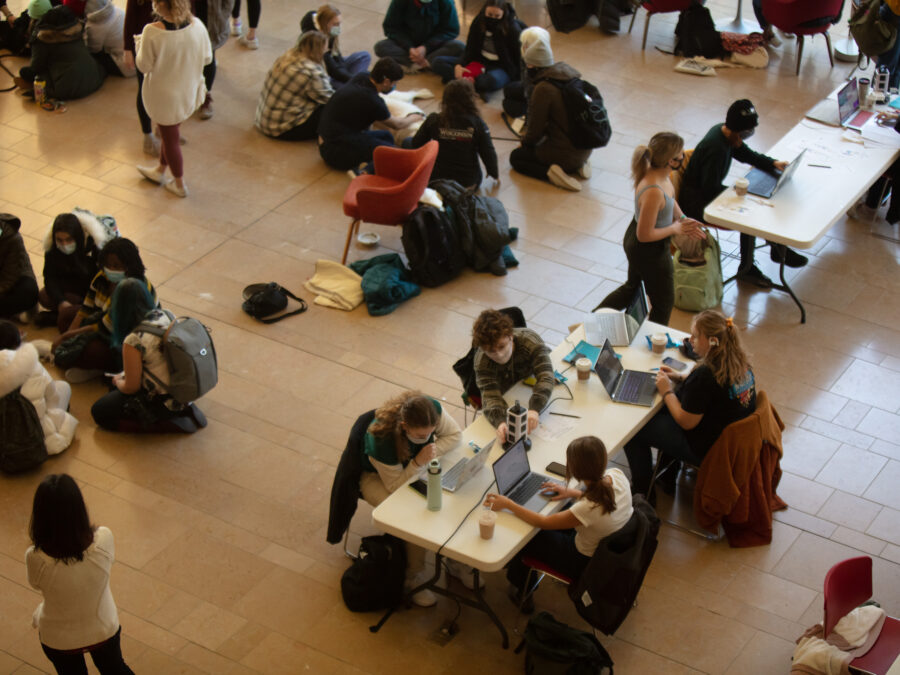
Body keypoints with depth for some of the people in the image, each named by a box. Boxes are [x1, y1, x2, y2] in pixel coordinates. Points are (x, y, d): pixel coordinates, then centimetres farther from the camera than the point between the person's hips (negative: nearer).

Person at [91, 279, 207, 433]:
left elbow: (131, 387, -15)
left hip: (161, 401, -8)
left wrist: (118, 381, 9)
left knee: (99, 412, 10)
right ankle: (183, 408, 12)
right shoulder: (165, 315, -5)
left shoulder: (133, 341, -26)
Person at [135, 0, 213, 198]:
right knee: (170, 132, 28)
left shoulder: (152, 33, -29)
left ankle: (180, 185, 32)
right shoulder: (197, 25, -16)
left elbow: (144, 66, -17)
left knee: (170, 137, 17)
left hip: (164, 95, -5)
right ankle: (160, 171, 48)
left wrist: (141, 46, 0)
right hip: (190, 91, 5)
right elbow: (207, 57, -3)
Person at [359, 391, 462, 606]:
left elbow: (455, 435, -11)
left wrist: (431, 452, -28)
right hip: (377, 477, -5)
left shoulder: (432, 410, -29)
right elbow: (395, 486, -27)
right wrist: (418, 462, -42)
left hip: (415, 467, 5)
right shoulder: (381, 439, -40)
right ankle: (414, 577, -8)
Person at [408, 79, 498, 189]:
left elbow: (416, 144, -1)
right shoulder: (477, 123, -14)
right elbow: (488, 153, -10)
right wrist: (495, 174, 10)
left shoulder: (433, 120, -12)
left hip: (436, 179, -1)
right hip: (469, 181, 1)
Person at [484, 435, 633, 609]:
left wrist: (507, 504, -16)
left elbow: (542, 522, -23)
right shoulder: (617, 475, -22)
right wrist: (573, 493, 1)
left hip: (586, 562, -7)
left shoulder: (588, 508, -40)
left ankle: (522, 592, 41)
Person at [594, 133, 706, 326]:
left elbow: (670, 200, 12)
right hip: (650, 252, -9)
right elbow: (645, 235, -29)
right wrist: (675, 229, -17)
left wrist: (683, 220, -2)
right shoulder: (653, 192, -38)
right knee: (664, 303, 16)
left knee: (633, 286, 33)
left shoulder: (659, 174, -11)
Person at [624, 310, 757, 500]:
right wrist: (680, 378, 7)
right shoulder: (739, 361, -6)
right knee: (660, 411, 28)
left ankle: (643, 491, 20)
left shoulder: (706, 374, -33)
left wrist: (667, 391, -10)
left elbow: (686, 422, -23)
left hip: (707, 449, -9)